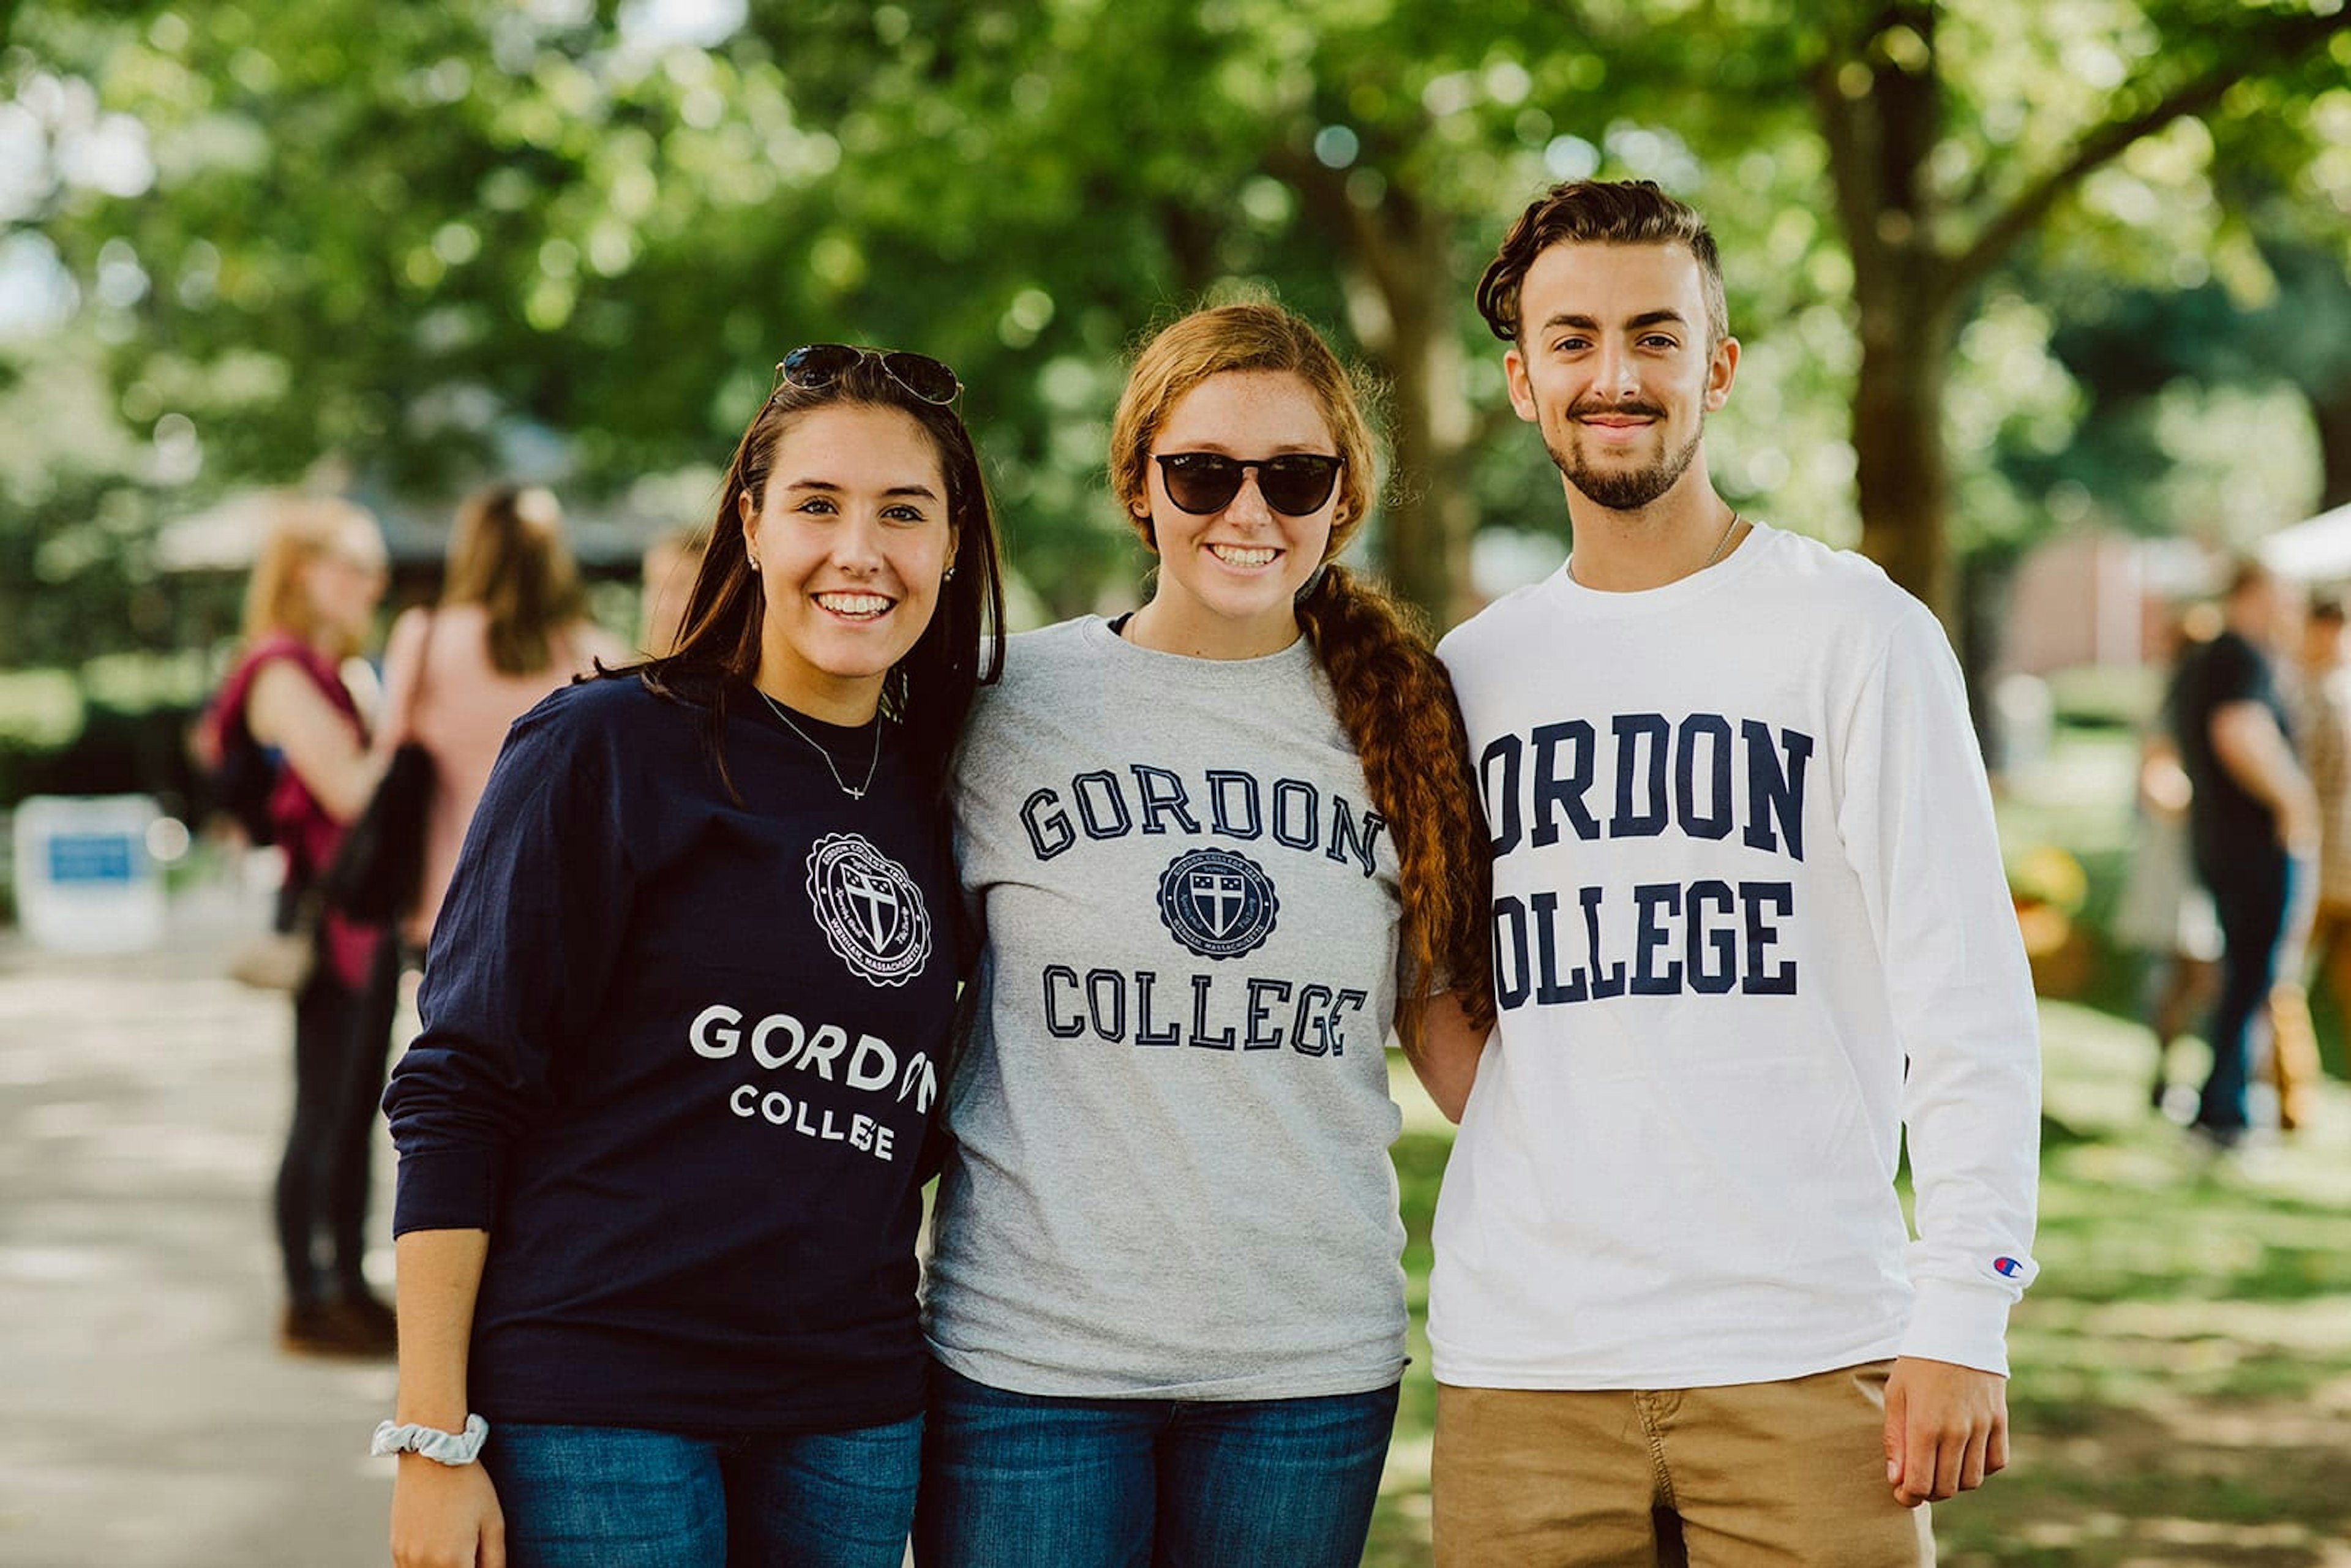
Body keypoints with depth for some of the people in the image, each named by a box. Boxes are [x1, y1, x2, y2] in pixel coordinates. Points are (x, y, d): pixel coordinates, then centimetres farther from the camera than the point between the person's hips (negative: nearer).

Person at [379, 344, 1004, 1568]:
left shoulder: (942, 796, 10)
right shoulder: (607, 751, -5)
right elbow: (456, 1097, -7)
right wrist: (433, 1439, -12)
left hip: (849, 1419, 5)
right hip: (594, 1403, -5)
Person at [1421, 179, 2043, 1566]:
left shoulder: (1856, 632, 0)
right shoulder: (1469, 672, 12)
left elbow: (1968, 994, -3)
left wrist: (1964, 1312, -10)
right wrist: (1529, 1146, 2)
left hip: (1806, 1352, -3)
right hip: (1520, 1360, 3)